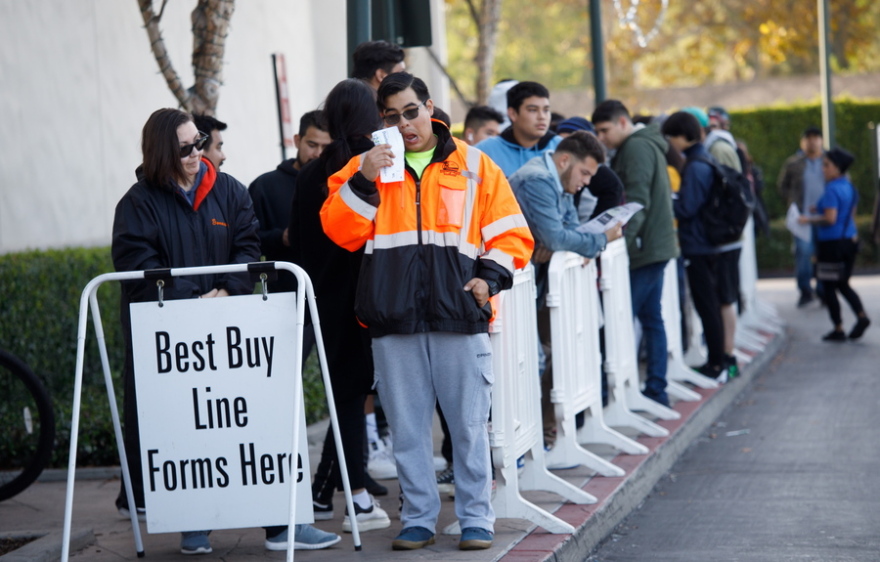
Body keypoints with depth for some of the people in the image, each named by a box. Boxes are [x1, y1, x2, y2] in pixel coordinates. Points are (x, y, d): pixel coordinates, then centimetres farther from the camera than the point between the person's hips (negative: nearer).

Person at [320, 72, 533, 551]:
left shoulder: (473, 166, 9)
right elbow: (339, 231, 0)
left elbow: (510, 234, 10)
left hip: (459, 315, -1)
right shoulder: (365, 167, 12)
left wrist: (490, 276, -5)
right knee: (407, 427, 6)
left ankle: (475, 518, 10)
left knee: (469, 424, 1)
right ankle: (418, 518, 15)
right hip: (393, 318, 1)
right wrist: (364, 181, -11)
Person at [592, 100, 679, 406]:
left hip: (644, 250, -11)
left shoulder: (636, 148, -12)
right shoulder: (647, 145, 19)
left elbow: (637, 203, -21)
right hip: (657, 246, 11)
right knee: (651, 319, 11)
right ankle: (657, 389, 13)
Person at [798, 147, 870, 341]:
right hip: (850, 240, 9)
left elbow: (830, 219, -24)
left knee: (829, 288, 4)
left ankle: (838, 330, 7)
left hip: (833, 243, -9)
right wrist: (821, 210, 20)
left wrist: (809, 220, -10)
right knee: (843, 285, 18)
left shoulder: (832, 190, -18)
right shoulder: (849, 187, 9)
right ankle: (861, 316, 1)